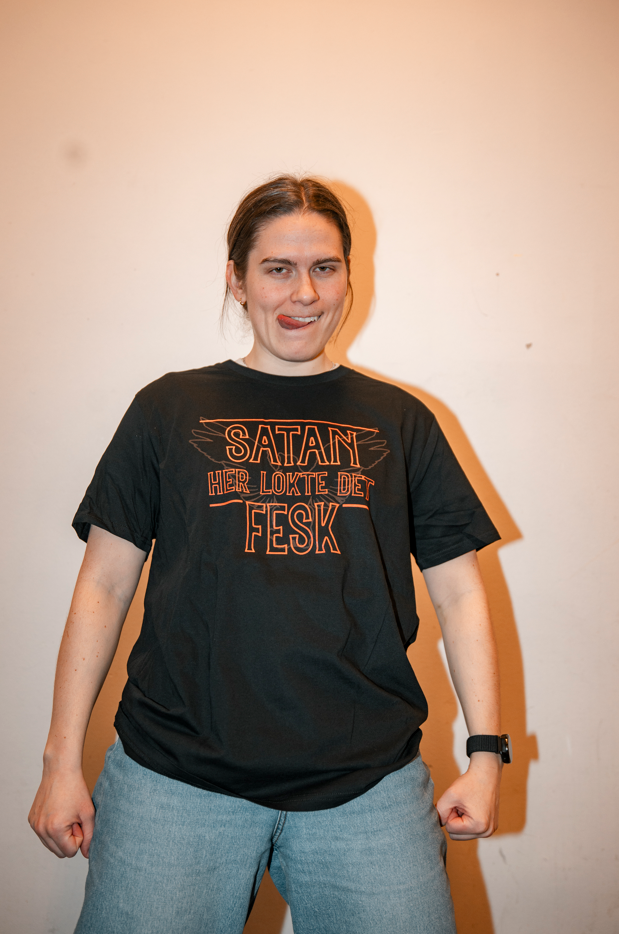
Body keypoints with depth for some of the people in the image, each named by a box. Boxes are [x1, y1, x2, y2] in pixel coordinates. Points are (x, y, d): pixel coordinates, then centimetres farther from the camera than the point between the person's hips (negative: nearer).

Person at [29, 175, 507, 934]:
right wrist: (63, 760, 3)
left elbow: (458, 593, 9)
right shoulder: (170, 409, 7)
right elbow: (103, 588, 6)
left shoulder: (400, 421, 10)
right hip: (174, 776, 0)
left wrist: (486, 754, 3)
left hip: (368, 785, 1)